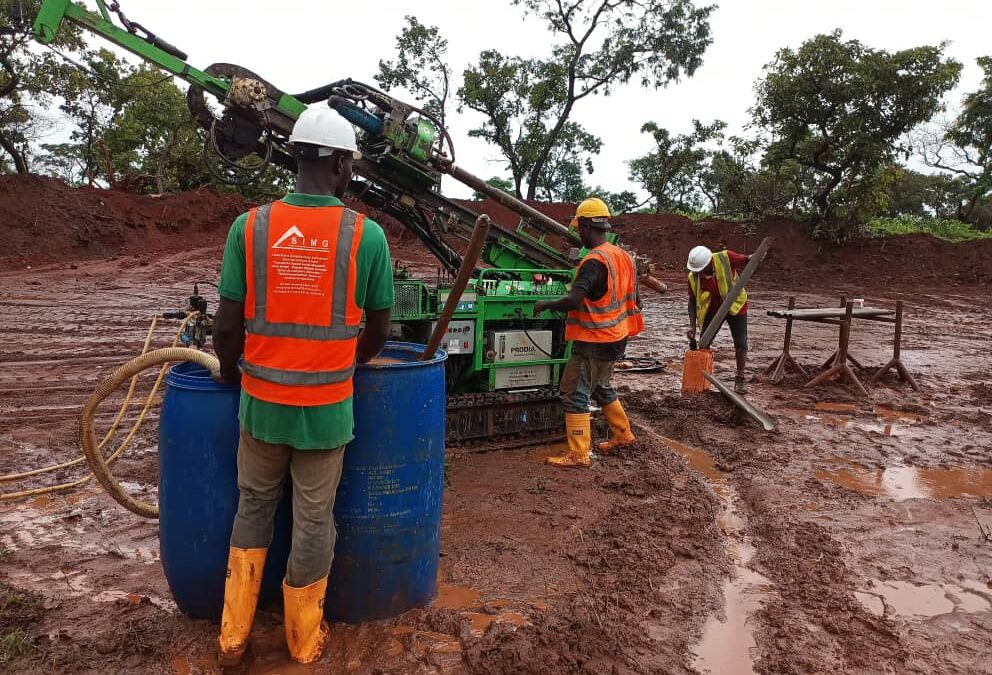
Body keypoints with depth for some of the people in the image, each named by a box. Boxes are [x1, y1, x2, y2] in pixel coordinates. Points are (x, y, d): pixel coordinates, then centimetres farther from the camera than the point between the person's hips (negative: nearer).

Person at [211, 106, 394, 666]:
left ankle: (233, 637, 31)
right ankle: (305, 641, 31)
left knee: (253, 509, 21)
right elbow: (378, 331, -1)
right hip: (326, 406, -2)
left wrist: (231, 375, 16)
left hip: (262, 401, 2)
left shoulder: (250, 226, -5)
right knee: (314, 522, 13)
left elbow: (228, 325, -3)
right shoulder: (367, 235, -9)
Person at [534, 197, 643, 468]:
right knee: (601, 387, 25)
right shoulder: (623, 256, 7)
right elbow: (633, 300, 14)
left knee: (575, 394, -1)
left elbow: (574, 300, -32)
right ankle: (622, 434, 37)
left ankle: (578, 454, 3)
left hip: (594, 342, -9)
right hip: (616, 337, 9)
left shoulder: (594, 261, -22)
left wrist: (545, 304, -17)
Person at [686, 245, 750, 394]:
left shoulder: (725, 258, -26)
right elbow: (693, 301, -10)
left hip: (735, 305, -2)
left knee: (740, 344, -2)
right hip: (713, 310, 2)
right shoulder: (693, 277, -19)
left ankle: (740, 379, 11)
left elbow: (746, 261, -12)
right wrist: (692, 325, -15)